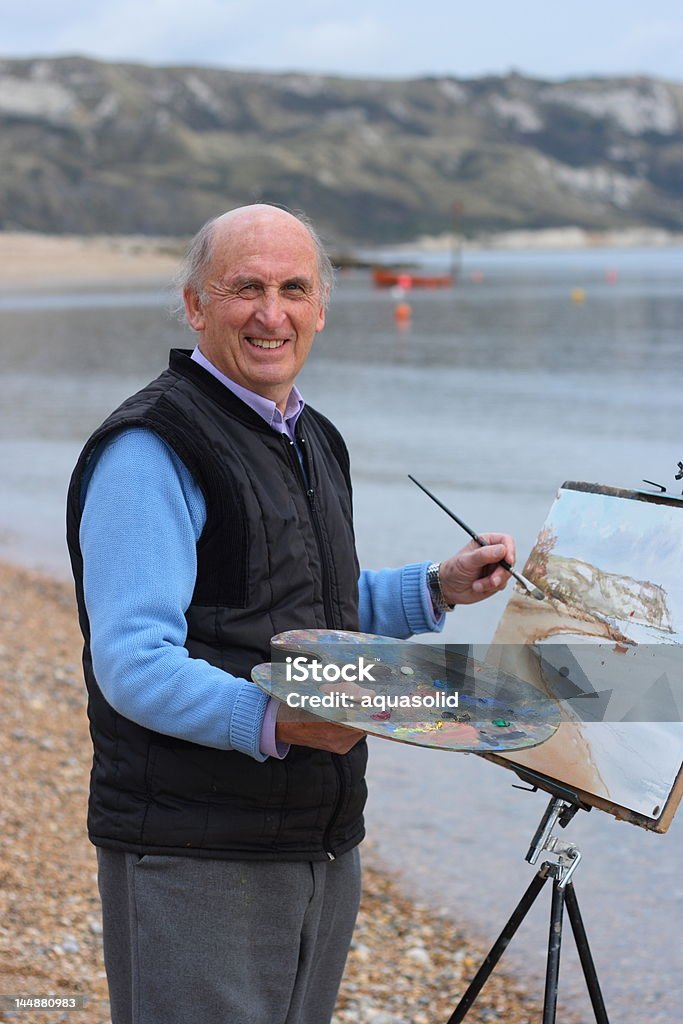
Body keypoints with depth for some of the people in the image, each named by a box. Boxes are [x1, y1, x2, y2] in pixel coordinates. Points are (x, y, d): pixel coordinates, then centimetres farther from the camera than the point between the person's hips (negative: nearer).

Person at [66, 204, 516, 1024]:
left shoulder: (313, 442, 15)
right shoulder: (150, 449, -14)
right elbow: (133, 664, -22)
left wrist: (437, 589, 16)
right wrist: (273, 721, -35)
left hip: (323, 846, 8)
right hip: (195, 855, -8)